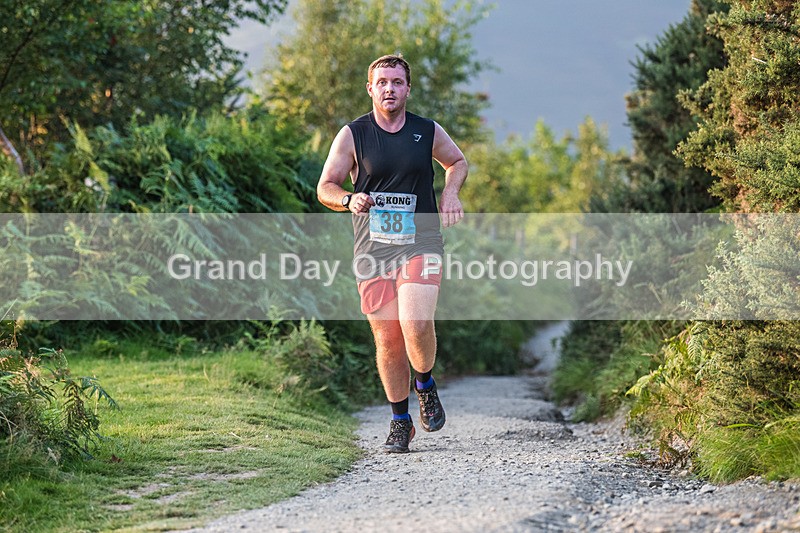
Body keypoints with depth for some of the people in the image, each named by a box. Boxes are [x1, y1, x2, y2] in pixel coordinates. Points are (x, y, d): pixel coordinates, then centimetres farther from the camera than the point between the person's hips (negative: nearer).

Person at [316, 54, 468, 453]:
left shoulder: (429, 132, 5)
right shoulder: (352, 135, 1)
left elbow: (457, 162, 25)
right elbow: (325, 187, 6)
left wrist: (450, 192, 5)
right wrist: (349, 200, -15)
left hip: (420, 245, -1)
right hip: (372, 250, 1)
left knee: (415, 324, -21)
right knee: (387, 338, 0)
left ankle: (425, 386, 10)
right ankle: (400, 421, 17)